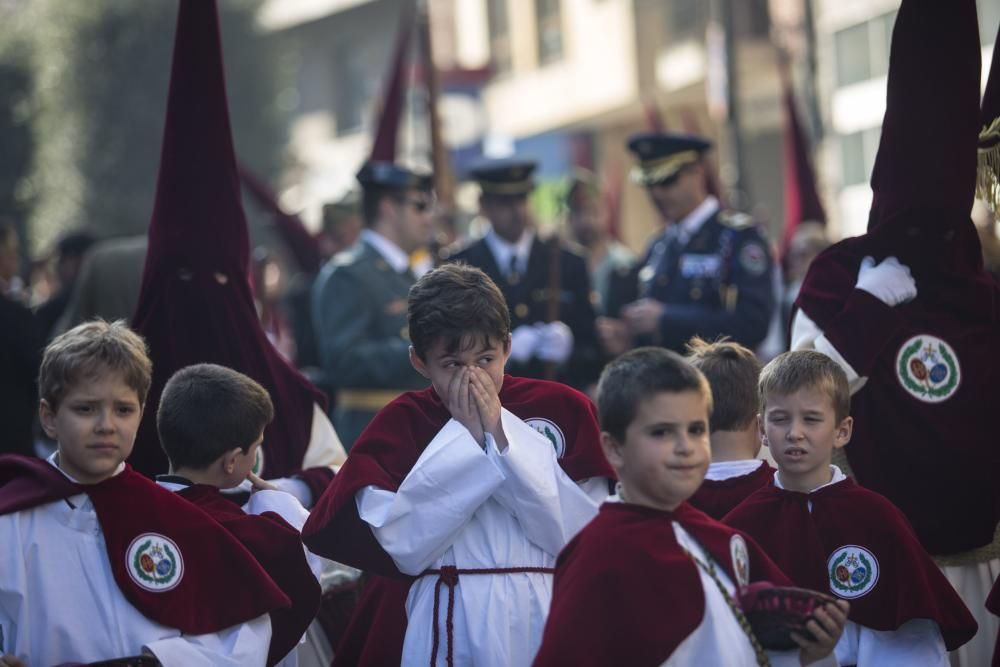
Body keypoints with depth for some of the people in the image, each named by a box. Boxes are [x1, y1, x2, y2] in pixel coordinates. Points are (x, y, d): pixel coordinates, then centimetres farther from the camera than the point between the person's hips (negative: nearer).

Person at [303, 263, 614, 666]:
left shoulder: (563, 410, 2)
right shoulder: (400, 424, 1)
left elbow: (581, 533, -9)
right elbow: (404, 546, -11)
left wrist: (502, 436, -12)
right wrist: (464, 437, -11)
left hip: (546, 615, 1)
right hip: (445, 624, -1)